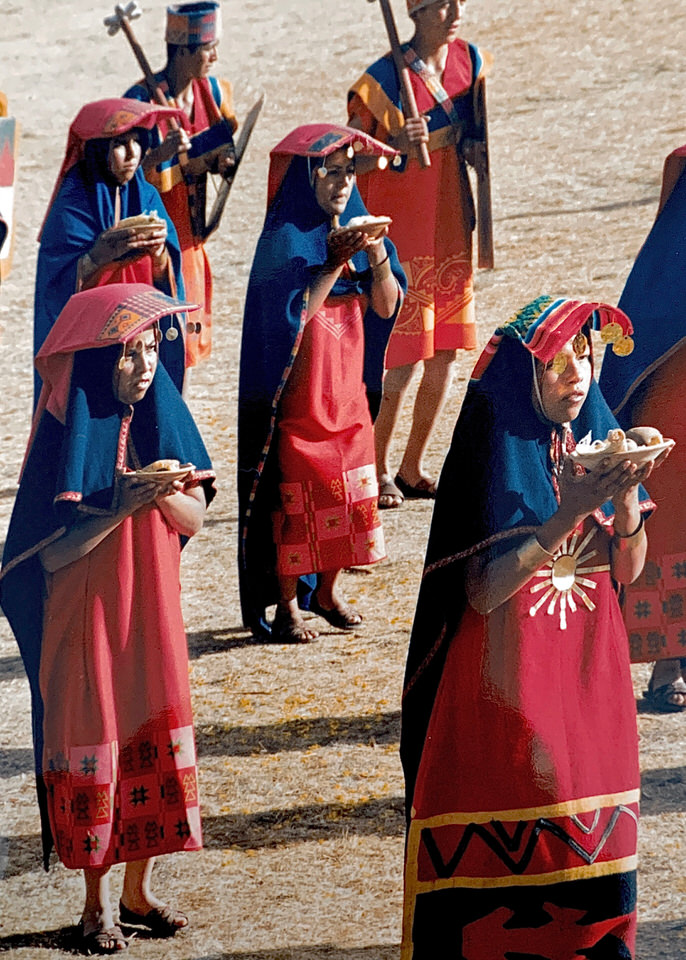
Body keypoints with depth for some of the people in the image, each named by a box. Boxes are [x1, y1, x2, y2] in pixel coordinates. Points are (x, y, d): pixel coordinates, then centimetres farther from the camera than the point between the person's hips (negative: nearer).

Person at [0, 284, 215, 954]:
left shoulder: (159, 415, 0)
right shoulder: (67, 435, -14)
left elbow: (193, 520, 1)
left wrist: (167, 494, -21)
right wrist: (125, 504, -26)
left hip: (152, 613, 4)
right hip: (85, 621, -4)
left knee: (154, 743, 8)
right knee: (92, 751, 3)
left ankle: (138, 891, 23)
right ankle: (95, 905, 16)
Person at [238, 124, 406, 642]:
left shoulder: (358, 226, 5)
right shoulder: (283, 239, -13)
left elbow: (388, 307, 1)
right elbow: (290, 317, -21)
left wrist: (377, 257, -17)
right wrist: (333, 264, -26)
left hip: (348, 390, 6)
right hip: (297, 395, -6)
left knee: (347, 493, 10)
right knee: (293, 498, -1)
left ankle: (327, 590, 26)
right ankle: (285, 605, 10)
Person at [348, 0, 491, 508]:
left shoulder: (470, 61, 4)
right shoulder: (384, 78, -14)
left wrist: (475, 147, 0)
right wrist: (396, 144, -28)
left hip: (452, 223, 6)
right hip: (401, 226, -6)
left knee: (446, 350, 9)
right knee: (403, 355, -7)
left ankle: (413, 468, 21)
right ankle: (378, 471, 8)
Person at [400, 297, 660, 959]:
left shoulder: (595, 434, 5)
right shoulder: (496, 452, -12)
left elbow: (628, 568, 6)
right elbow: (482, 590, -19)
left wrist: (627, 497, -13)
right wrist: (567, 516, -25)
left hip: (590, 661, 5)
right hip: (511, 673, -5)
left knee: (592, 820, 6)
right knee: (511, 820, -2)